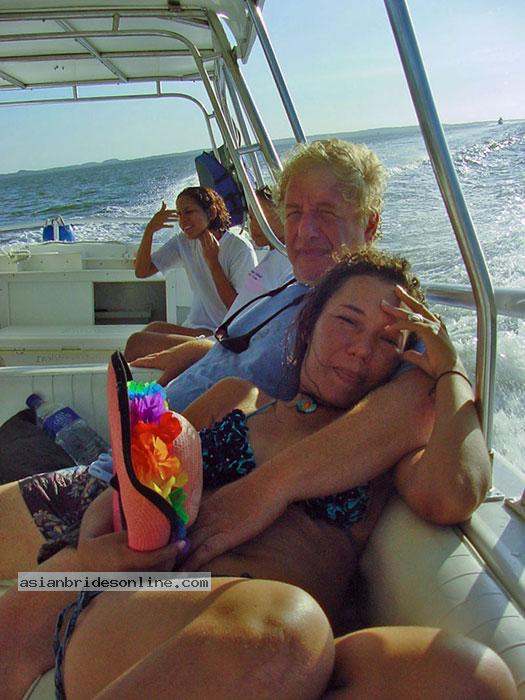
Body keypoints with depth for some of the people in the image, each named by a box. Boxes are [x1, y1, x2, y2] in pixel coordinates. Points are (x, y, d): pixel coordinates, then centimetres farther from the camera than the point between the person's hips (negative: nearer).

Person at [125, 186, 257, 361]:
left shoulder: (240, 249, -12)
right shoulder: (183, 242, 8)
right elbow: (142, 272, 4)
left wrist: (213, 262, -19)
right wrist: (149, 230, -9)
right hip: (194, 329, 6)